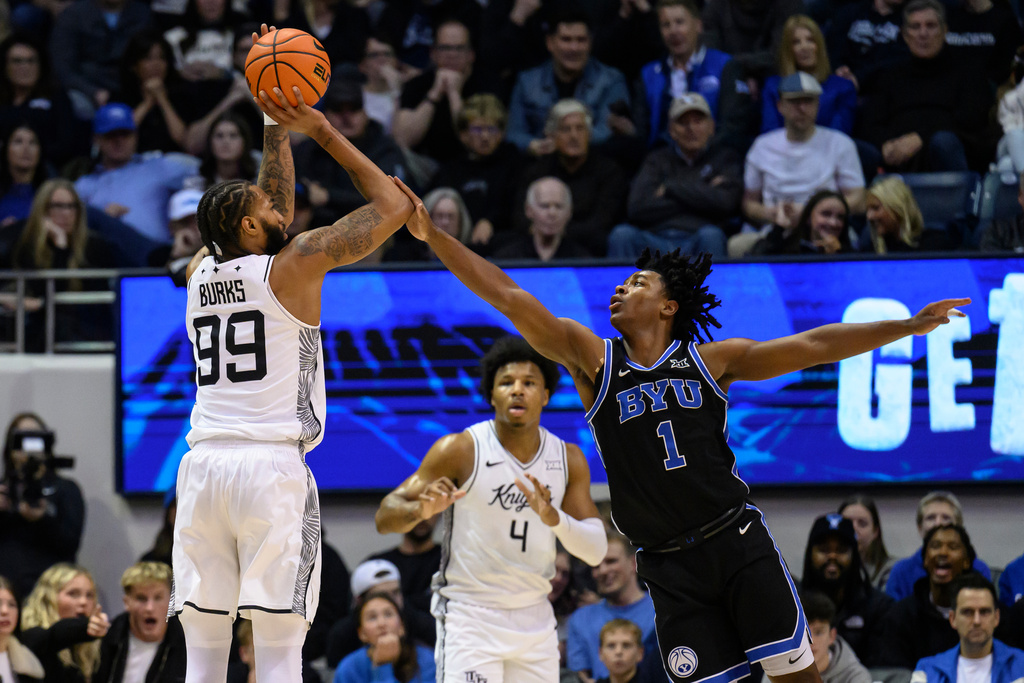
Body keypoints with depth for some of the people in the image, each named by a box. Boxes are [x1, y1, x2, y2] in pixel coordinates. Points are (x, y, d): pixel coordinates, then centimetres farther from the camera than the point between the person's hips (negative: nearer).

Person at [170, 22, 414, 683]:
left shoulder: (199, 274, 15)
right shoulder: (294, 266, -1)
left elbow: (272, 215, 33)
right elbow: (393, 206, 5)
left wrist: (277, 124, 34)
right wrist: (324, 130, 10)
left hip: (202, 465, 5)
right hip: (272, 467, -5)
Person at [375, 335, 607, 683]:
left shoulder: (568, 459, 2)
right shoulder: (460, 450, -10)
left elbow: (596, 551, -3)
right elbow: (385, 517, -9)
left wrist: (553, 518, -23)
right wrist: (421, 509, -32)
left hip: (534, 618, 5)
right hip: (469, 616, -5)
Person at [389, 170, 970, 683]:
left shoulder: (712, 361, 4)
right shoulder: (592, 358, 4)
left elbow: (812, 347, 2)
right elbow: (511, 299, -3)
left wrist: (909, 327, -3)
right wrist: (433, 235, -10)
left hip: (737, 543, 0)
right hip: (668, 565, 0)